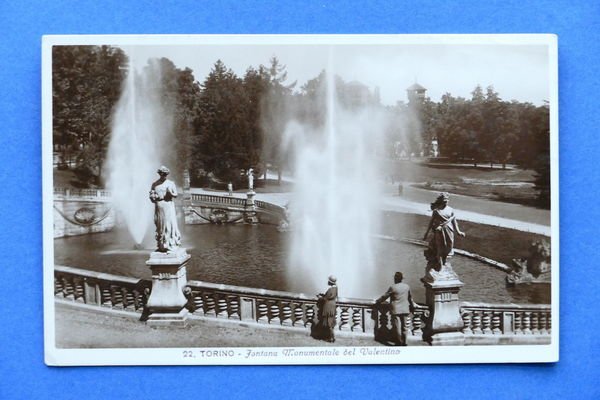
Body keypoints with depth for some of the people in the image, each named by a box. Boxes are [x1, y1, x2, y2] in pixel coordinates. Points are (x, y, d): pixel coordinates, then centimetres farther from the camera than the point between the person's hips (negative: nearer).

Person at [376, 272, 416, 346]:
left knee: (396, 327, -1)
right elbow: (410, 298, 18)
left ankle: (399, 342, -1)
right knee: (403, 326, 12)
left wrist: (378, 301, 12)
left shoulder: (393, 287, -12)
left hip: (396, 310, -6)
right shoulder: (407, 287, 5)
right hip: (405, 310, 6)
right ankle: (404, 342, 15)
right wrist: (412, 306, 33)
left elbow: (385, 296, -4)